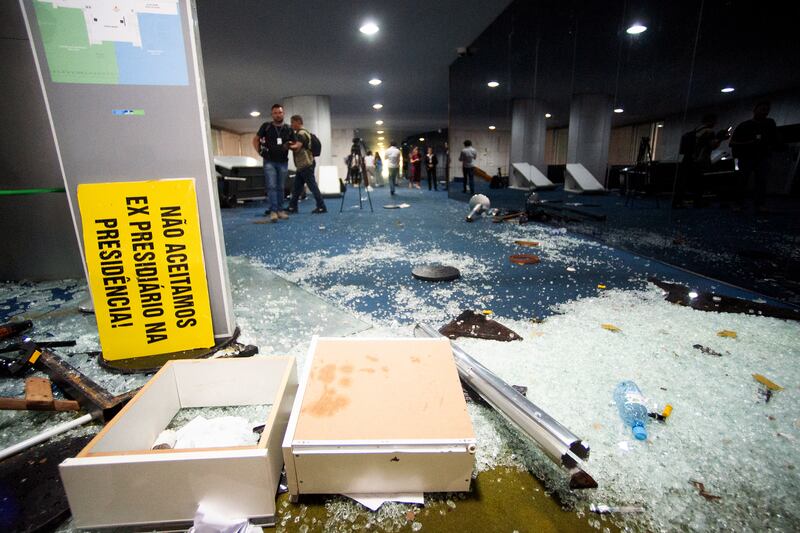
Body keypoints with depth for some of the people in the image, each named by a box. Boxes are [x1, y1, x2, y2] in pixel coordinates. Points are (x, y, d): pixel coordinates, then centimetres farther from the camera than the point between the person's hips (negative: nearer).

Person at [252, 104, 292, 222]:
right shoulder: (266, 126, 3)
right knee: (271, 186, -10)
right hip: (269, 161, -2)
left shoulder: (288, 129, 8)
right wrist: (260, 151, -3)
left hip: (283, 162, 2)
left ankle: (280, 210, 15)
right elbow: (255, 139, 10)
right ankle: (273, 211, -11)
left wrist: (288, 146, -6)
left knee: (280, 187, 8)